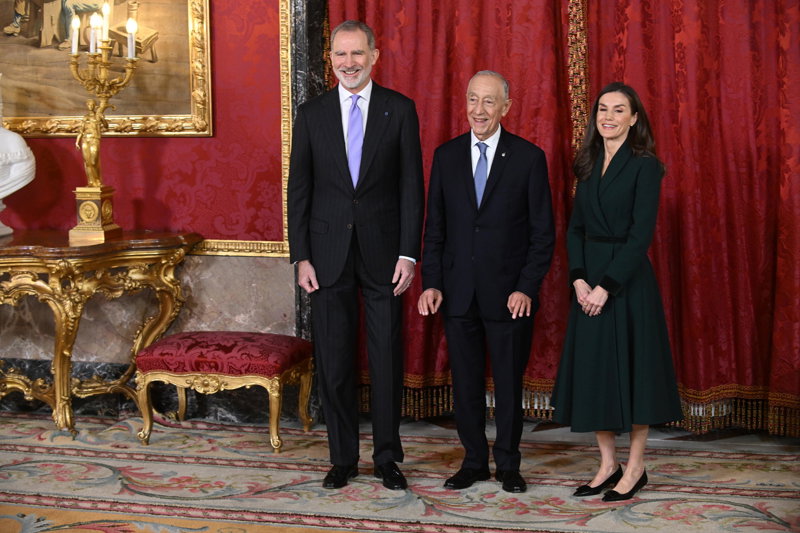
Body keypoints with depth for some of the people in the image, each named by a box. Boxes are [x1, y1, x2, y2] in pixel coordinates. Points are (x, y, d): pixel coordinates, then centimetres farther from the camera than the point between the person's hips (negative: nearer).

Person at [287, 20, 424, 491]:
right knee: (334, 360, 6)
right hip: (329, 254, 1)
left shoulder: (400, 109, 1)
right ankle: (343, 458, 19)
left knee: (387, 358, 4)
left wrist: (408, 254, -7)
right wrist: (301, 256, -2)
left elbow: (412, 186, -1)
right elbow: (299, 188, 5)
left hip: (383, 252, -1)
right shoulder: (312, 113, 5)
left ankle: (388, 457, 17)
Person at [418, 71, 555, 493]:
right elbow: (434, 227, 8)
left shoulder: (528, 158, -2)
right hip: (458, 292, 2)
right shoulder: (446, 156, 6)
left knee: (509, 383, 7)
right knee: (465, 383, 9)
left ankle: (507, 464, 21)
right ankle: (474, 461, 23)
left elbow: (543, 232, -2)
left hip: (509, 294, -2)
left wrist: (527, 288, -10)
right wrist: (431, 282, -1)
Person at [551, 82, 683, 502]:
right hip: (589, 281, 6)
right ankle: (608, 464, 19)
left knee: (631, 368, 0)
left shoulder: (644, 166, -8)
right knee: (592, 369, 8)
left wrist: (606, 286, -18)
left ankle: (635, 468, 13)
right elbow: (575, 227, 8)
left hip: (627, 279, -6)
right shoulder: (589, 165, 11)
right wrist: (579, 279, -6)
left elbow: (640, 234, -14)